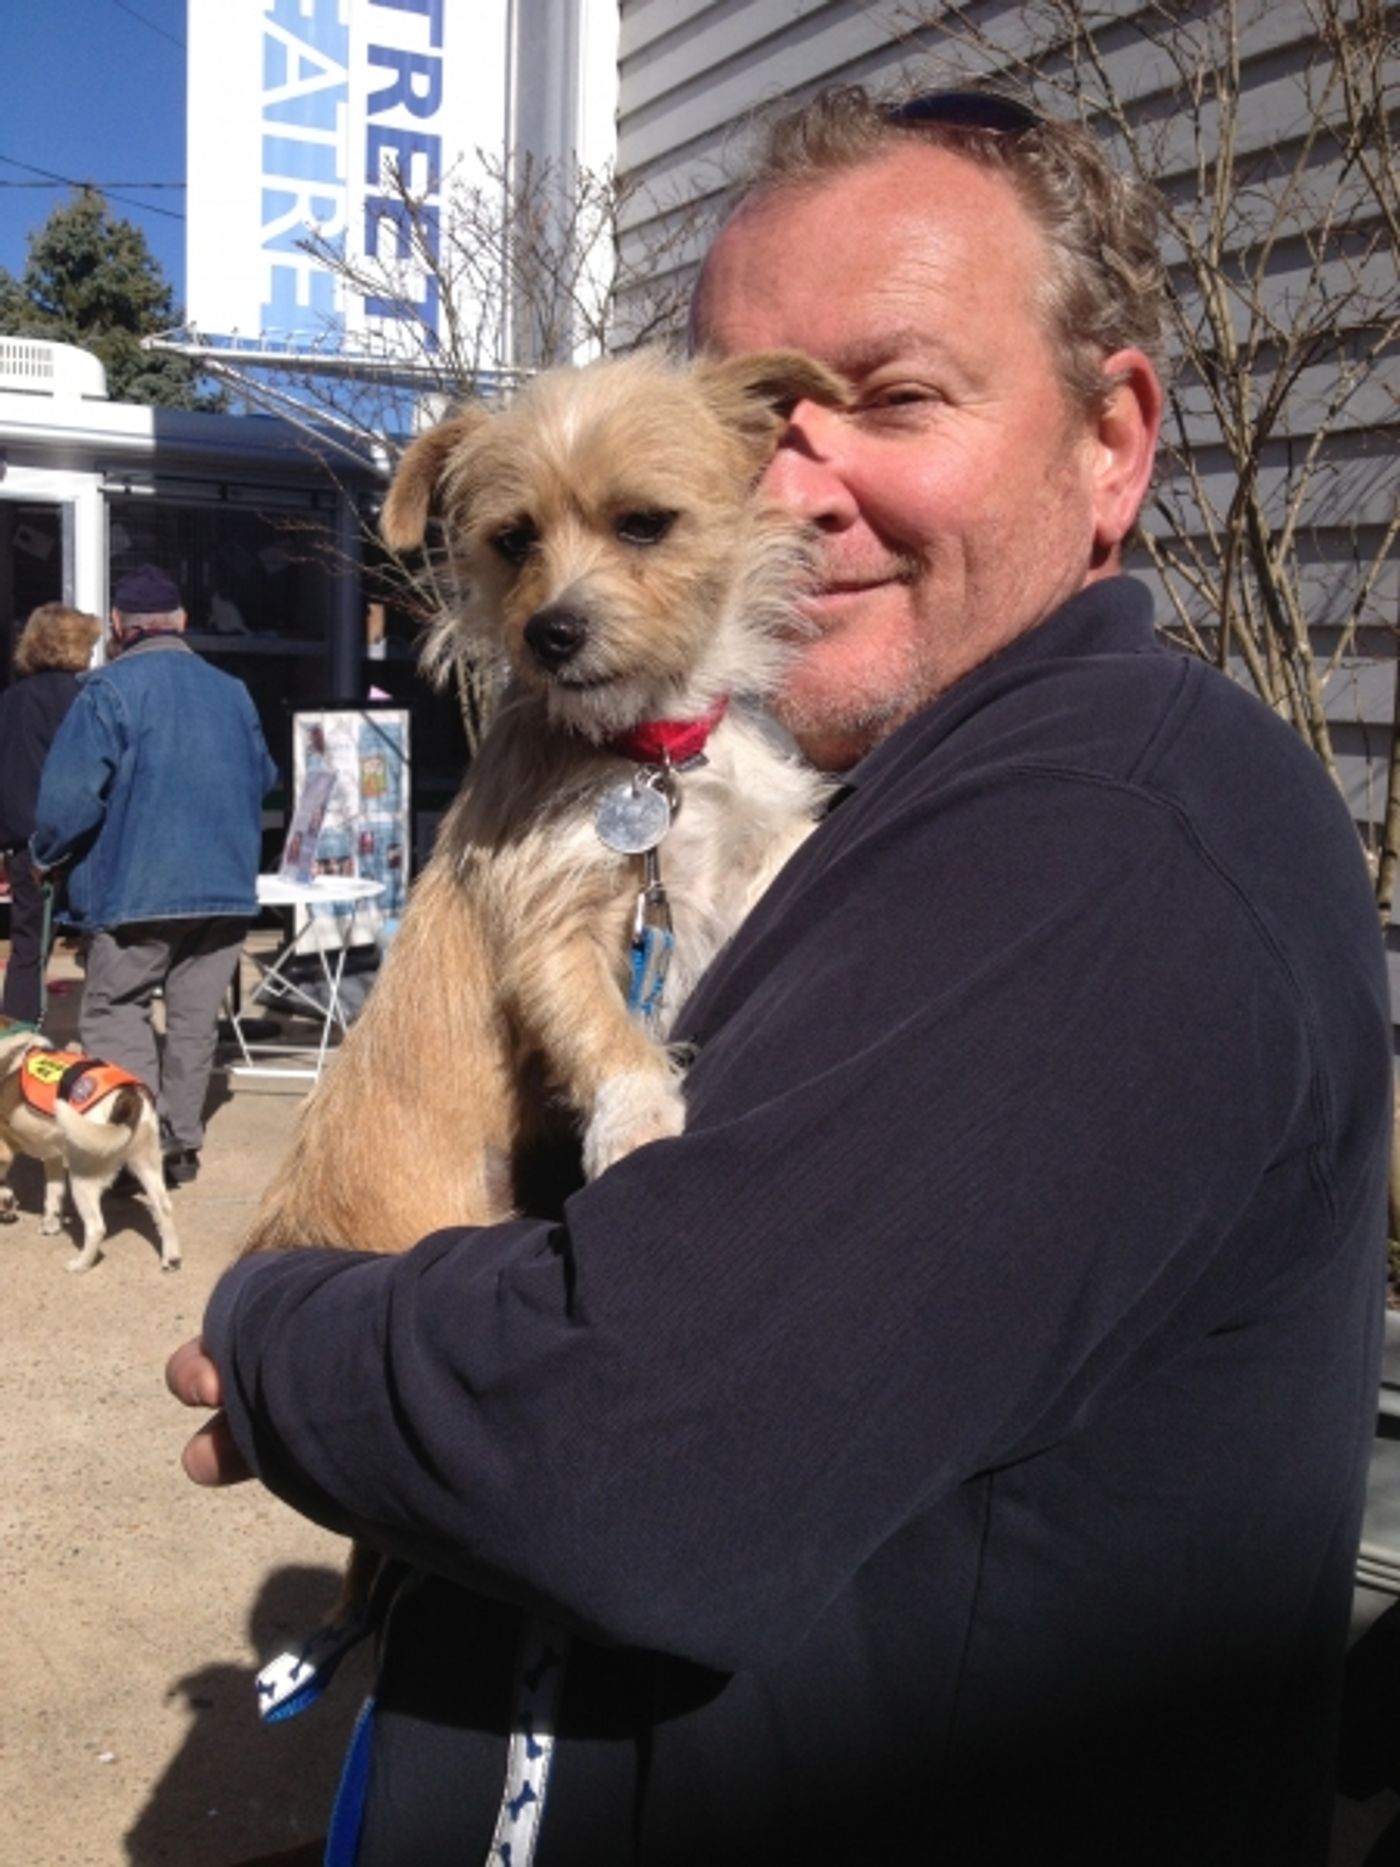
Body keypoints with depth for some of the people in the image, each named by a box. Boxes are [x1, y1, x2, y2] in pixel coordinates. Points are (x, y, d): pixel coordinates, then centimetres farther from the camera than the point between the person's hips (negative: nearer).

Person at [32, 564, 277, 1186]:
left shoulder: (110, 689, -10)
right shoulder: (231, 691, 8)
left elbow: (71, 792, -15)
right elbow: (263, 779, 17)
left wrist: (47, 853, 0)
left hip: (136, 887, -5)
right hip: (226, 886, 5)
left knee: (113, 1012, 5)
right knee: (194, 1017, 12)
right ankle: (182, 1143, 15)